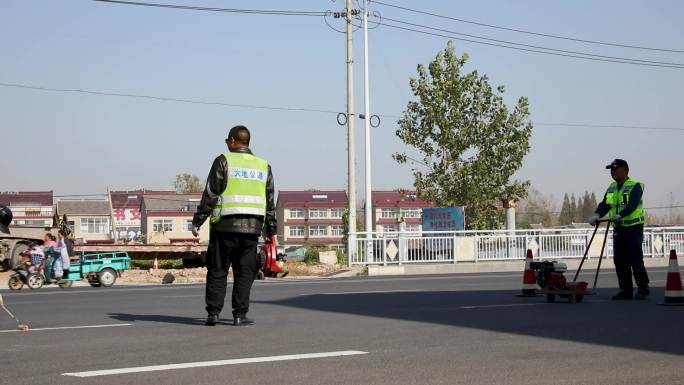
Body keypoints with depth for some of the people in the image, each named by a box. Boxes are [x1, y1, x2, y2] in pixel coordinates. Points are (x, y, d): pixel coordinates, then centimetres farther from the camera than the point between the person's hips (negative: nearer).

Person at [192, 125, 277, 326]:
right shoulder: (264, 166, 13)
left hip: (225, 226, -3)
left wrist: (197, 221, -1)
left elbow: (210, 195, -5)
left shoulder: (224, 161, -1)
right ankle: (240, 315, 1)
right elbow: (270, 203, 13)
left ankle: (213, 313, -1)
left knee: (217, 271, 3)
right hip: (252, 227, 3)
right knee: (245, 273, 5)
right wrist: (271, 230, 18)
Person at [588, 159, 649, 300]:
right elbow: (604, 205, 7)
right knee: (620, 261, 6)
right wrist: (597, 215, -14)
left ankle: (643, 290, -1)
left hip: (634, 228, -7)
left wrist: (620, 215, -38)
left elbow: (632, 204, -23)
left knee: (636, 260, -8)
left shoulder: (635, 186, -9)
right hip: (618, 229, 7)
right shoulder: (611, 188, 14)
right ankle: (626, 290, 13)